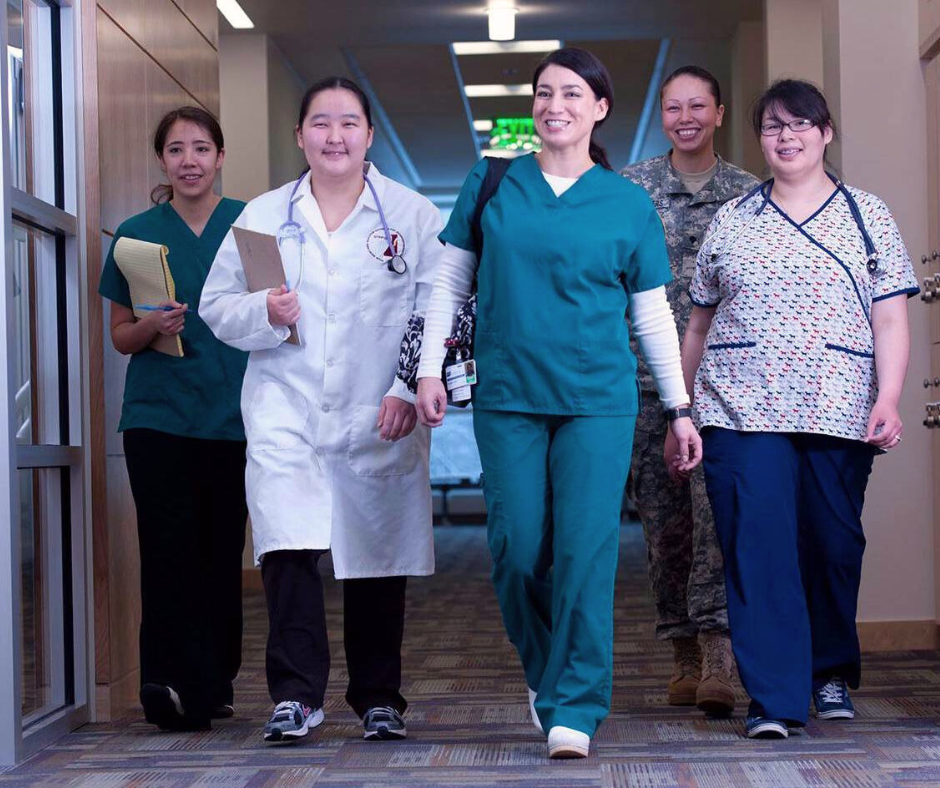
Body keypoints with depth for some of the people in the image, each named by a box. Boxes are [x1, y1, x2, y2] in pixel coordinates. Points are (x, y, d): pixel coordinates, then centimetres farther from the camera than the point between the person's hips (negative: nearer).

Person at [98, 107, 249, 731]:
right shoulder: (136, 234, 7)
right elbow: (121, 336, 11)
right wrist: (154, 326, -11)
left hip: (234, 416, 0)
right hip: (159, 416, 0)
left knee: (224, 553, 4)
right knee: (170, 551, -8)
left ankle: (215, 684, 15)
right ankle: (176, 686, -8)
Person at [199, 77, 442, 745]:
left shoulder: (413, 216, 6)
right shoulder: (261, 217, 12)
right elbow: (217, 304, 12)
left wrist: (409, 389, -11)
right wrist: (265, 313, -9)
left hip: (380, 416, 0)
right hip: (286, 410, 1)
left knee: (378, 553, 6)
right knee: (288, 548, -15)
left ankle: (379, 699, 19)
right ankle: (295, 696, -10)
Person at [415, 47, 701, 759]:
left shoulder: (629, 204, 6)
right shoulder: (492, 185, 7)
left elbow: (654, 316, 9)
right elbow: (451, 280, 10)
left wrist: (681, 408, 9)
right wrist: (429, 367, 2)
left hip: (598, 400, -1)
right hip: (507, 397, 1)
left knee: (586, 550, -6)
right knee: (517, 549, 1)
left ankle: (577, 707, 2)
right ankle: (542, 673, 26)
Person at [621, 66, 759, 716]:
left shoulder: (749, 195, 8)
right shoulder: (627, 188, 7)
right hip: (648, 380, 1)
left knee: (719, 507, -17)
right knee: (664, 520, 4)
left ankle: (718, 650, -20)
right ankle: (687, 656, 14)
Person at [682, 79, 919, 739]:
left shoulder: (867, 216, 9)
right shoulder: (731, 221, 12)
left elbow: (890, 320, 3)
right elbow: (698, 323, 15)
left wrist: (889, 399, -9)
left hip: (838, 413, 0)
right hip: (742, 413, 0)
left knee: (835, 547, 6)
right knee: (757, 548, -9)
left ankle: (831, 672, 28)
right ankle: (774, 698, -6)